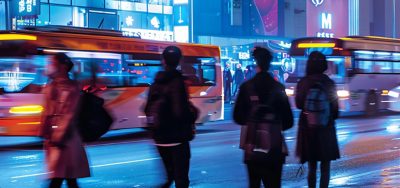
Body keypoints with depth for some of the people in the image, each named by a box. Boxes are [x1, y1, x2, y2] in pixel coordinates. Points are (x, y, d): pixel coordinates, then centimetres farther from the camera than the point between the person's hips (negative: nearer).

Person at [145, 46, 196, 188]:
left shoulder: (156, 83, 6)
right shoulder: (177, 82, -14)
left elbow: (148, 111, 11)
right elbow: (180, 111, -22)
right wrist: (191, 117, -4)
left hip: (159, 137, 7)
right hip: (177, 137, -7)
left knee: (169, 174, 19)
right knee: (181, 176, -2)